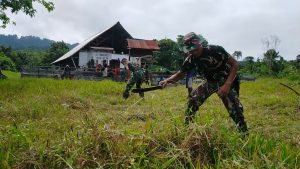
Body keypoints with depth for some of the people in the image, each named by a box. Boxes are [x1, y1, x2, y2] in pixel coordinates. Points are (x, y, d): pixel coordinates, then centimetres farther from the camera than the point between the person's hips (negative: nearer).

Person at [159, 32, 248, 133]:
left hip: (225, 81, -4)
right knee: (193, 99, -8)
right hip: (210, 82, 5)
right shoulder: (190, 59, -11)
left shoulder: (215, 50, -26)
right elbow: (180, 74, -1)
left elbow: (234, 64, -19)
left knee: (235, 110, -18)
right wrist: (167, 80, -22)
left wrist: (227, 85, -29)